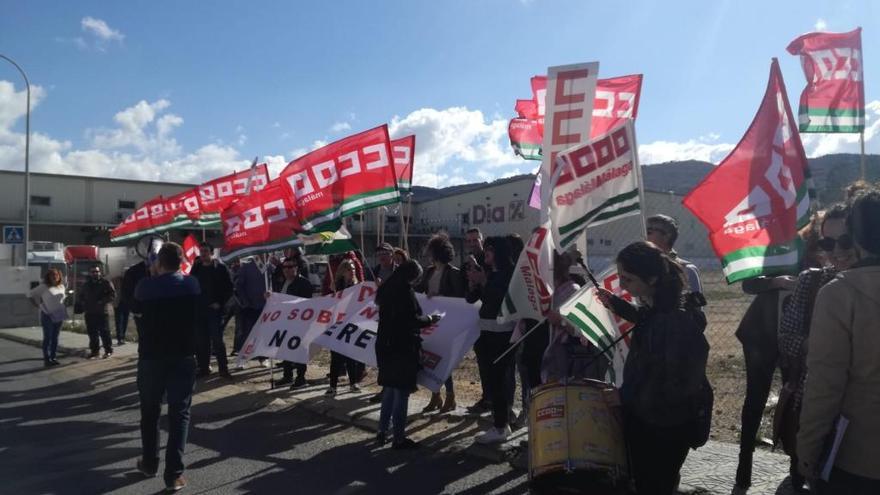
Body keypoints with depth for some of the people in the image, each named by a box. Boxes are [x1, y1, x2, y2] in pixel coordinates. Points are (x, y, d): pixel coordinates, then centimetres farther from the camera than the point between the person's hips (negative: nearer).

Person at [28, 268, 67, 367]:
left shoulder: (61, 286, 8)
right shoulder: (43, 287, -10)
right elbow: (30, 295, -9)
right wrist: (38, 305, -10)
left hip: (59, 315, 6)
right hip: (47, 315, -6)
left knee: (55, 337, 9)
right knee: (47, 338, -4)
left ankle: (53, 358, 16)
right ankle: (46, 359, -1)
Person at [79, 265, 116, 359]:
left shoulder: (105, 282, -2)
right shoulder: (86, 284, 15)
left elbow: (112, 294, -8)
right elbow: (81, 296, 27)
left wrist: (103, 301, -19)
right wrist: (84, 304, 7)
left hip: (102, 312, -5)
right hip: (89, 313, 5)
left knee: (104, 332, -4)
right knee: (92, 333, 8)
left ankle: (108, 350, 5)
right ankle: (94, 350, 17)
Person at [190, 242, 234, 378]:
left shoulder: (220, 268, -2)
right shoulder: (196, 268, 10)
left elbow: (229, 287, -4)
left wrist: (220, 303, -10)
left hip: (214, 309, -4)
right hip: (199, 309, 4)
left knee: (217, 339, -4)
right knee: (201, 341, 6)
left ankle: (223, 368, 3)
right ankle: (203, 368, 15)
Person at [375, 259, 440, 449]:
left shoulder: (387, 289, 10)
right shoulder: (405, 291, -16)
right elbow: (413, 320, -19)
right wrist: (430, 319, -3)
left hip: (385, 345, 8)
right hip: (403, 347, -8)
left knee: (389, 389, 18)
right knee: (402, 391, -2)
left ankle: (382, 431, 21)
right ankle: (399, 438, 3)